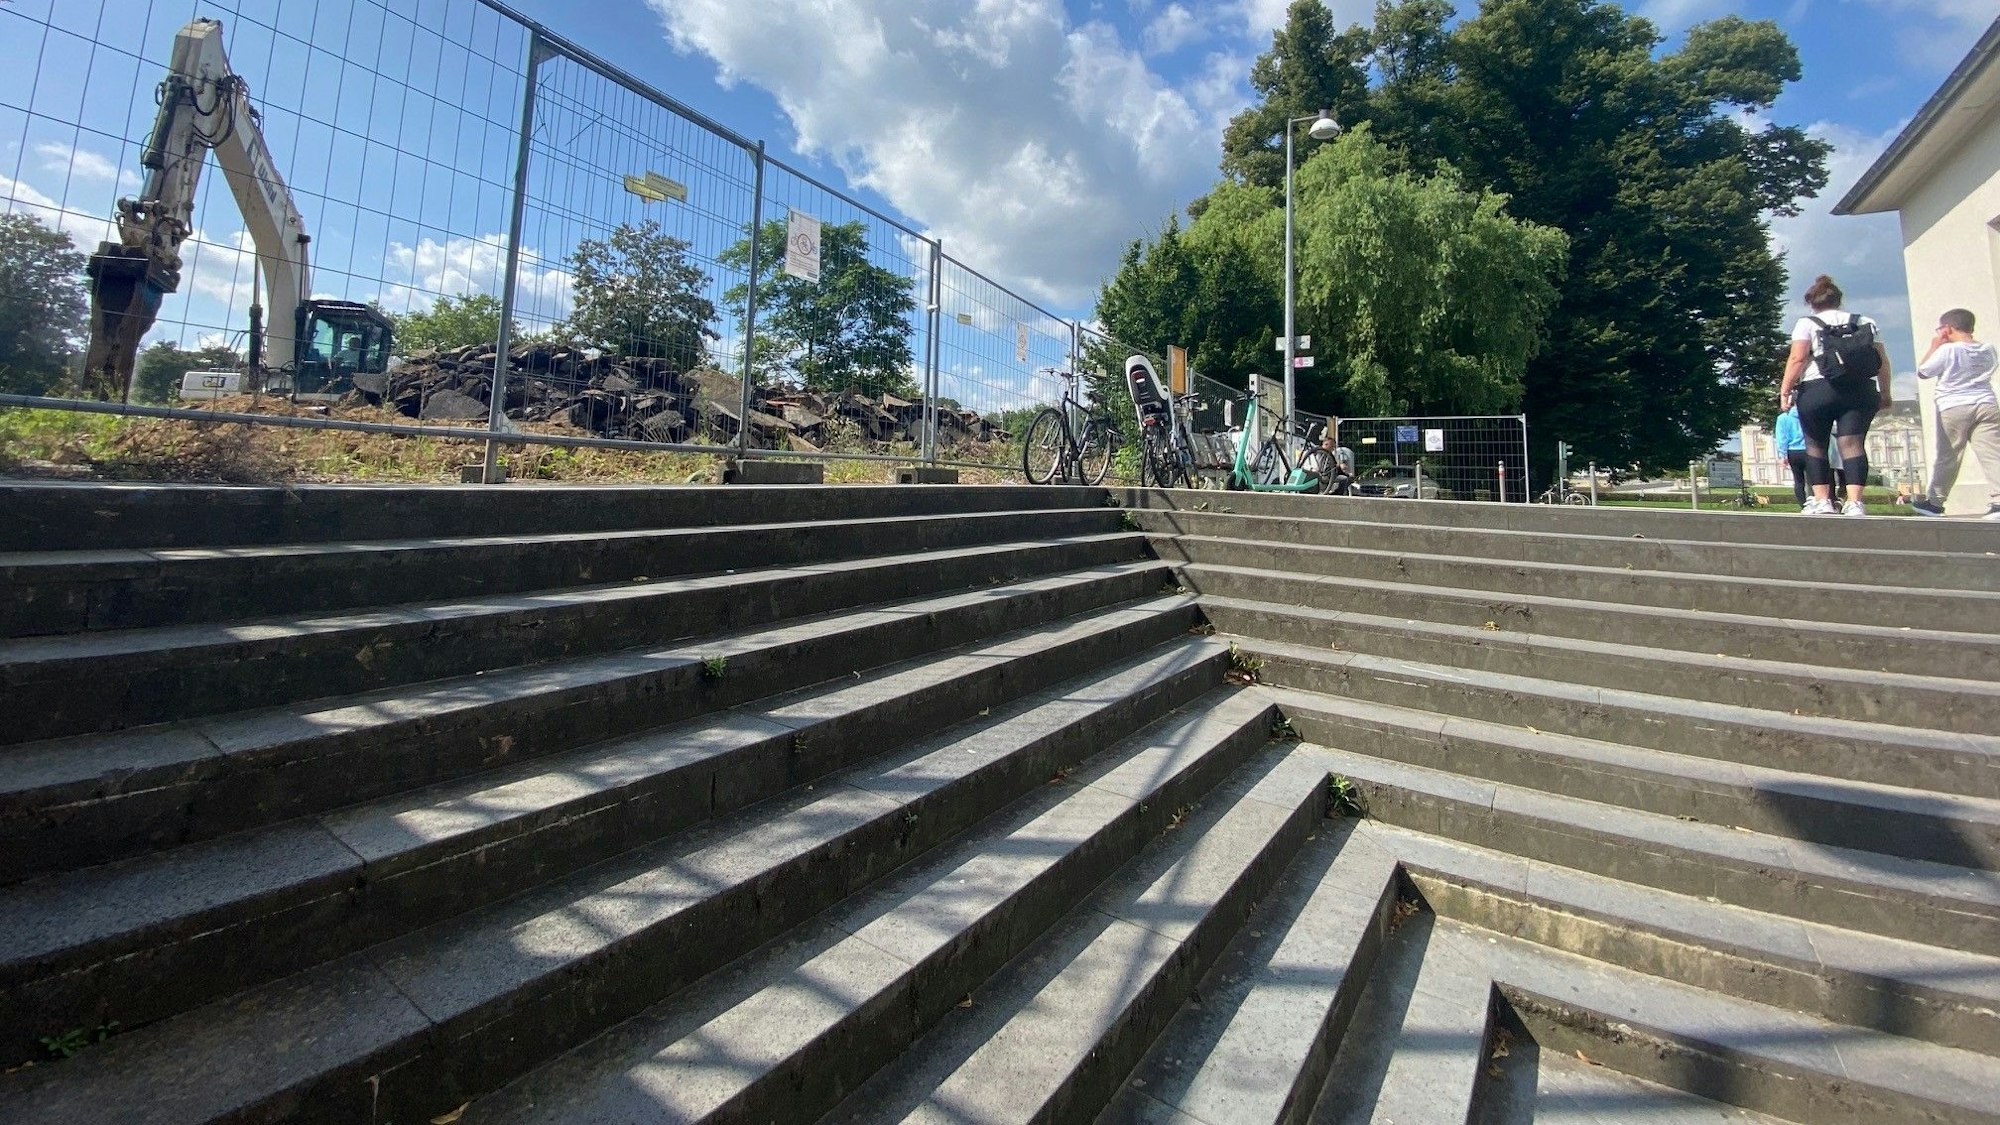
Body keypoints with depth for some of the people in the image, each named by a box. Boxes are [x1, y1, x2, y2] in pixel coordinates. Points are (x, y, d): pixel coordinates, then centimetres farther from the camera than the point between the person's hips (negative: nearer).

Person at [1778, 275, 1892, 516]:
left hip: (1817, 390, -3)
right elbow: (1882, 361, 15)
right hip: (1860, 391, 3)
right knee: (1853, 444, -4)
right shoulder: (1865, 322, 17)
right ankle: (1854, 502, -14)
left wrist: (1785, 390, -8)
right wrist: (1884, 393, 23)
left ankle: (1822, 501, 2)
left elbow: (1797, 358, -10)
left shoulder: (1807, 323, 4)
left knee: (1816, 446, 5)